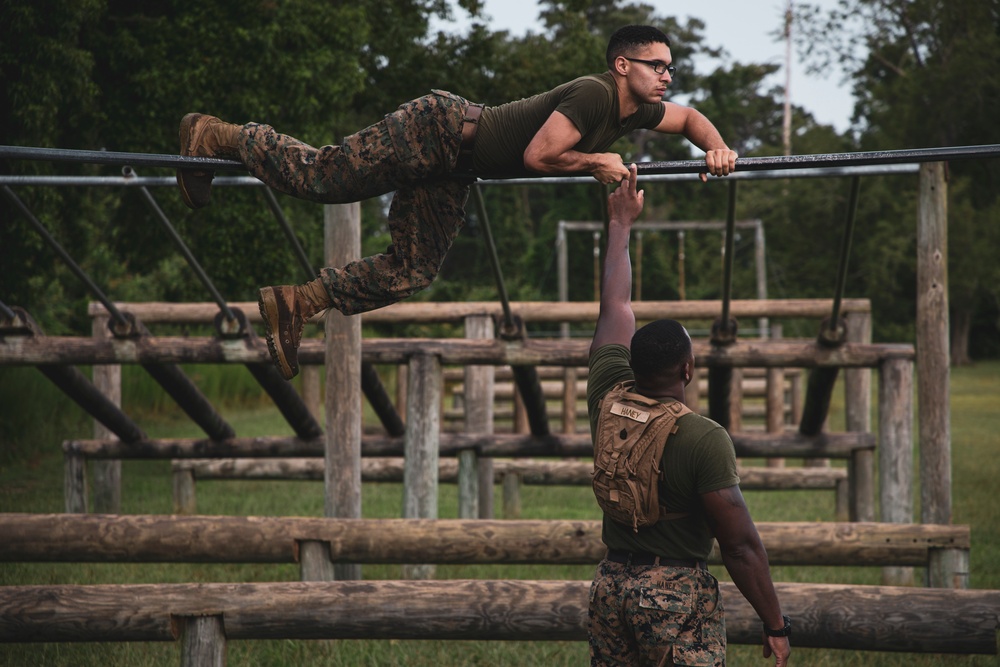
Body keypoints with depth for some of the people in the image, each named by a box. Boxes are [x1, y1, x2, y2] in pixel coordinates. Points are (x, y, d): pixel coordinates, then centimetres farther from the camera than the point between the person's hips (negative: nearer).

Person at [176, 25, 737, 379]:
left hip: (452, 169, 9)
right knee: (318, 175, -1)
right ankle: (216, 137, 18)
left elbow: (689, 117, 21)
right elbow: (537, 154, -31)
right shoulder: (594, 95, -25)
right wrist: (595, 163, -19)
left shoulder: (636, 112, 3)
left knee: (410, 273, 9)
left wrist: (716, 147, 1)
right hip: (438, 131, -9)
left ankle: (297, 305, 16)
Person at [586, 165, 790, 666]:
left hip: (611, 587, 6)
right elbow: (740, 544, -15)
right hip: (678, 596, -6)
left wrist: (620, 224, 29)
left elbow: (615, 308, 17)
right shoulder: (705, 440, -15)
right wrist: (775, 625, -8)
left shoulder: (609, 403, 2)